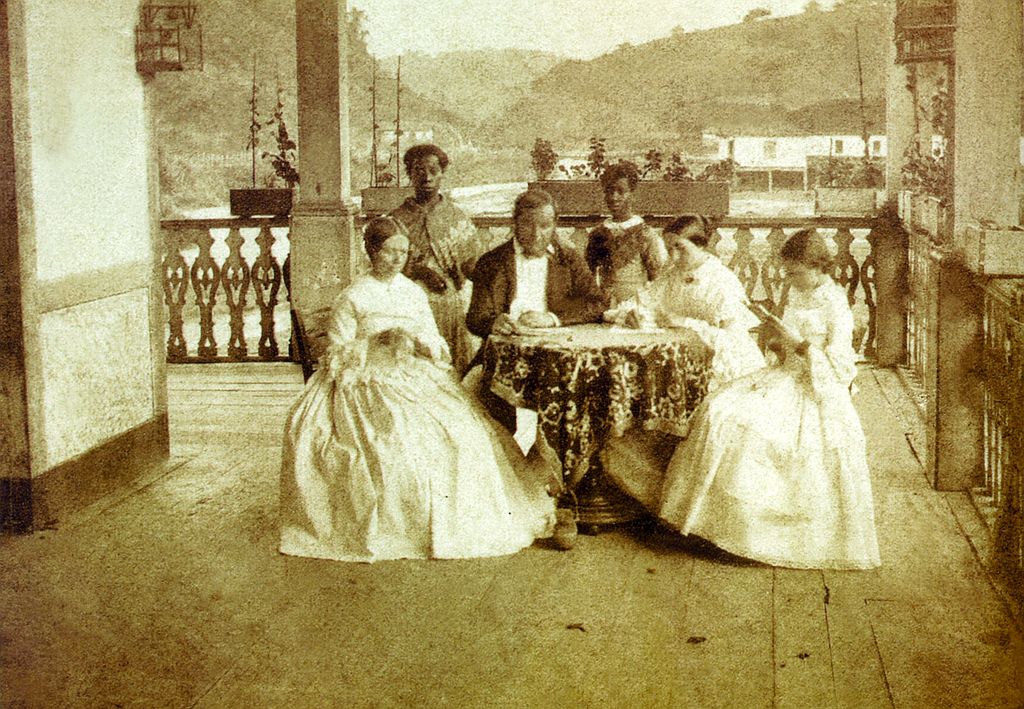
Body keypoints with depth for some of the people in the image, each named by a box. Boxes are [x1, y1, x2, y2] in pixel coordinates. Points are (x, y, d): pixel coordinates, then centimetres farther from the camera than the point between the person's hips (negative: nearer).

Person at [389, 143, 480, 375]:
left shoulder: (458, 218, 11)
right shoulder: (397, 219, 7)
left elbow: (472, 267, 8)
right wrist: (417, 270, -12)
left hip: (455, 310, 1)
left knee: (460, 373, -5)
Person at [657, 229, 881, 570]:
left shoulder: (835, 305, -12)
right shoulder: (797, 294, 11)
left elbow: (839, 366, -16)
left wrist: (798, 343, -19)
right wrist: (779, 343, 5)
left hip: (817, 393, -8)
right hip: (787, 379, 8)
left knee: (754, 426, -27)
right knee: (720, 409, -10)